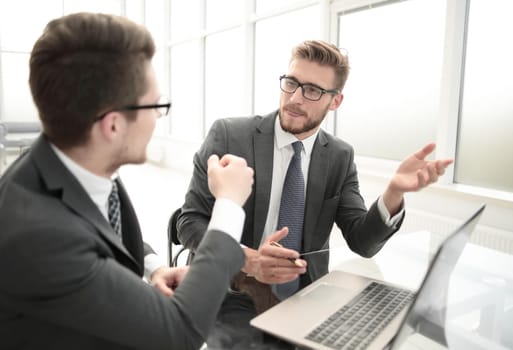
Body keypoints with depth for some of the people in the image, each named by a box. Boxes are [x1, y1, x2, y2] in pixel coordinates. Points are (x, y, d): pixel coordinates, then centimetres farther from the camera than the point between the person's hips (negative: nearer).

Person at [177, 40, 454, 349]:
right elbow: (190, 222, -8)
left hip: (307, 296, 4)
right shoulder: (228, 135, -9)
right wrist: (247, 260, -25)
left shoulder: (340, 157, 1)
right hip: (236, 297, -3)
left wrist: (395, 192, -23)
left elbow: (362, 242, -4)